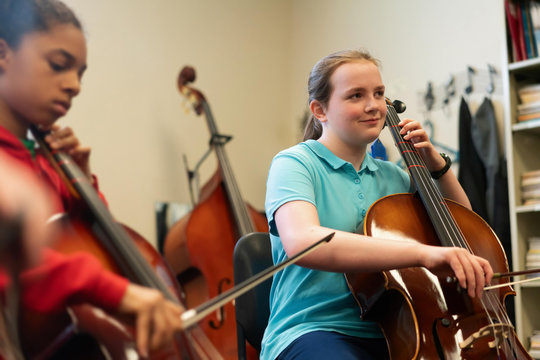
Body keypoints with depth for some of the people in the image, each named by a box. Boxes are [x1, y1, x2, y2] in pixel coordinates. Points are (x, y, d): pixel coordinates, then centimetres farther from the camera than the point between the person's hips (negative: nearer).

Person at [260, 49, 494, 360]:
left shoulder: (390, 176, 15)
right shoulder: (295, 163, -5)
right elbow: (302, 242, -27)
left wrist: (436, 164, 10)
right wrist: (423, 252, -37)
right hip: (312, 334, -6)